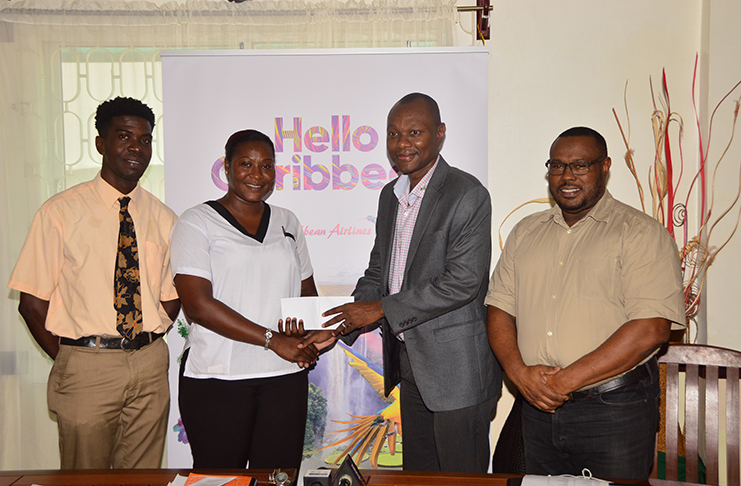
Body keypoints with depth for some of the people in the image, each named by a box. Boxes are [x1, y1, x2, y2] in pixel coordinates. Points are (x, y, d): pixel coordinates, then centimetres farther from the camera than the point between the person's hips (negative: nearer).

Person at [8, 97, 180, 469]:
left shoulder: (163, 218, 6)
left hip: (150, 366, 3)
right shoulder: (60, 212, -5)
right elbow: (33, 303, -3)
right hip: (86, 366, -3)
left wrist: (147, 348, 1)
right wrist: (68, 361, -4)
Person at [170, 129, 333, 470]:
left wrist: (304, 324, -5)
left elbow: (307, 291, 19)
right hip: (217, 378, -3)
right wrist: (272, 339, -15)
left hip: (285, 376, 4)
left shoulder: (287, 223, 14)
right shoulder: (196, 222, -1)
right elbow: (197, 304, -11)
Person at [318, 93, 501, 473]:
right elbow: (378, 271, 15)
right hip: (410, 368, 7)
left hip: (456, 369, -7)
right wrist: (344, 324, 0)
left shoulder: (467, 195, -15)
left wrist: (382, 308, -18)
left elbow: (463, 281, -21)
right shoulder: (390, 195, 11)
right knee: (416, 476, 20)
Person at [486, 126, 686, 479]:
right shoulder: (525, 232, 10)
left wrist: (565, 380, -17)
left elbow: (651, 328, -16)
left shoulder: (641, 233, -6)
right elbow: (499, 309, 8)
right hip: (538, 405, 5)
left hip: (614, 410, -4)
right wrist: (520, 372, -10)